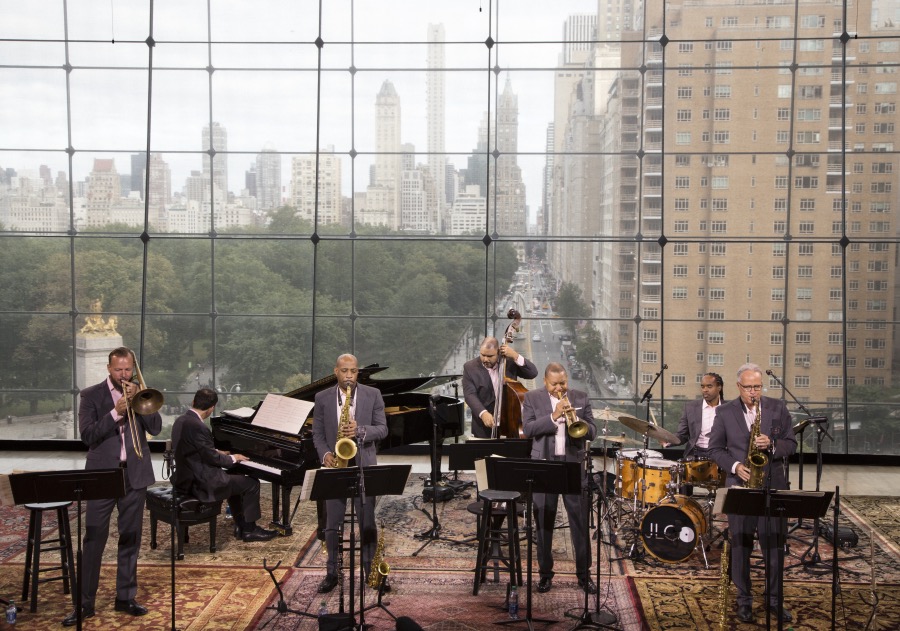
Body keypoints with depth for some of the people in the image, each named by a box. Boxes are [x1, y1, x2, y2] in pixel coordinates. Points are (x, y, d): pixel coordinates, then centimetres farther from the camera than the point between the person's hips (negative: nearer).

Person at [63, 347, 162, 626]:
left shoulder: (140, 392, 8)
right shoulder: (91, 395, 0)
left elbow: (156, 427, -2)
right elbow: (87, 434, -10)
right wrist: (116, 413, -20)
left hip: (135, 474, 3)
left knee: (130, 538, 8)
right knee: (94, 539, -2)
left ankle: (125, 597, 19)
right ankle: (85, 603, 5)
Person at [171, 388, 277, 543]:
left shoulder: (181, 420, 4)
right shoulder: (198, 427, -25)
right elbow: (213, 458, -19)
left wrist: (217, 453, 21)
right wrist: (233, 458, -2)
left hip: (187, 477, 10)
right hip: (200, 483, -10)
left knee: (234, 477, 28)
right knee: (252, 483, 0)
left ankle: (240, 525, 30)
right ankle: (249, 530, 12)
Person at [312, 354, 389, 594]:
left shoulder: (373, 394, 0)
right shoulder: (322, 398, 3)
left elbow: (382, 428, -3)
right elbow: (317, 433, 6)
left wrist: (360, 431, -21)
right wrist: (325, 454, -12)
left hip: (363, 466, -1)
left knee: (367, 523, 4)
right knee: (332, 524, 6)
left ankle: (371, 571, 16)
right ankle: (332, 573, 17)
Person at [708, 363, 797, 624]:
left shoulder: (778, 408, 3)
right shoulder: (724, 412, 1)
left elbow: (791, 443, 3)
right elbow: (715, 448, 3)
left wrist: (772, 444, -17)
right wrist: (734, 465, -13)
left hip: (773, 486, 1)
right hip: (740, 486, 0)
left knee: (774, 545, 6)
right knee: (740, 546, 6)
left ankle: (774, 600, 19)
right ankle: (744, 600, 18)